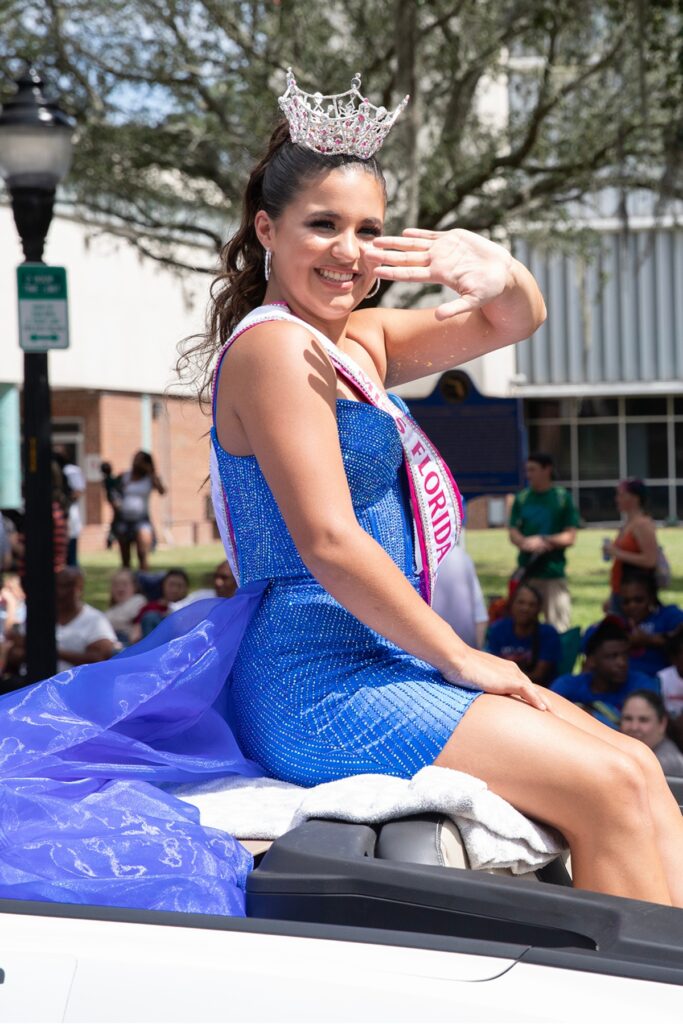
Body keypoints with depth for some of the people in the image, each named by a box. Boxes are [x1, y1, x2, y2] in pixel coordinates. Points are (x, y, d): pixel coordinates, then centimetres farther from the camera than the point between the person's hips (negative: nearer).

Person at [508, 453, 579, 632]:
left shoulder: (563, 497, 0)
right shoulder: (522, 498, 9)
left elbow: (570, 537, -2)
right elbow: (513, 532, 7)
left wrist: (544, 541, -14)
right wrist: (525, 543, -14)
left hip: (554, 572, -3)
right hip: (527, 570, 3)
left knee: (558, 628, -6)